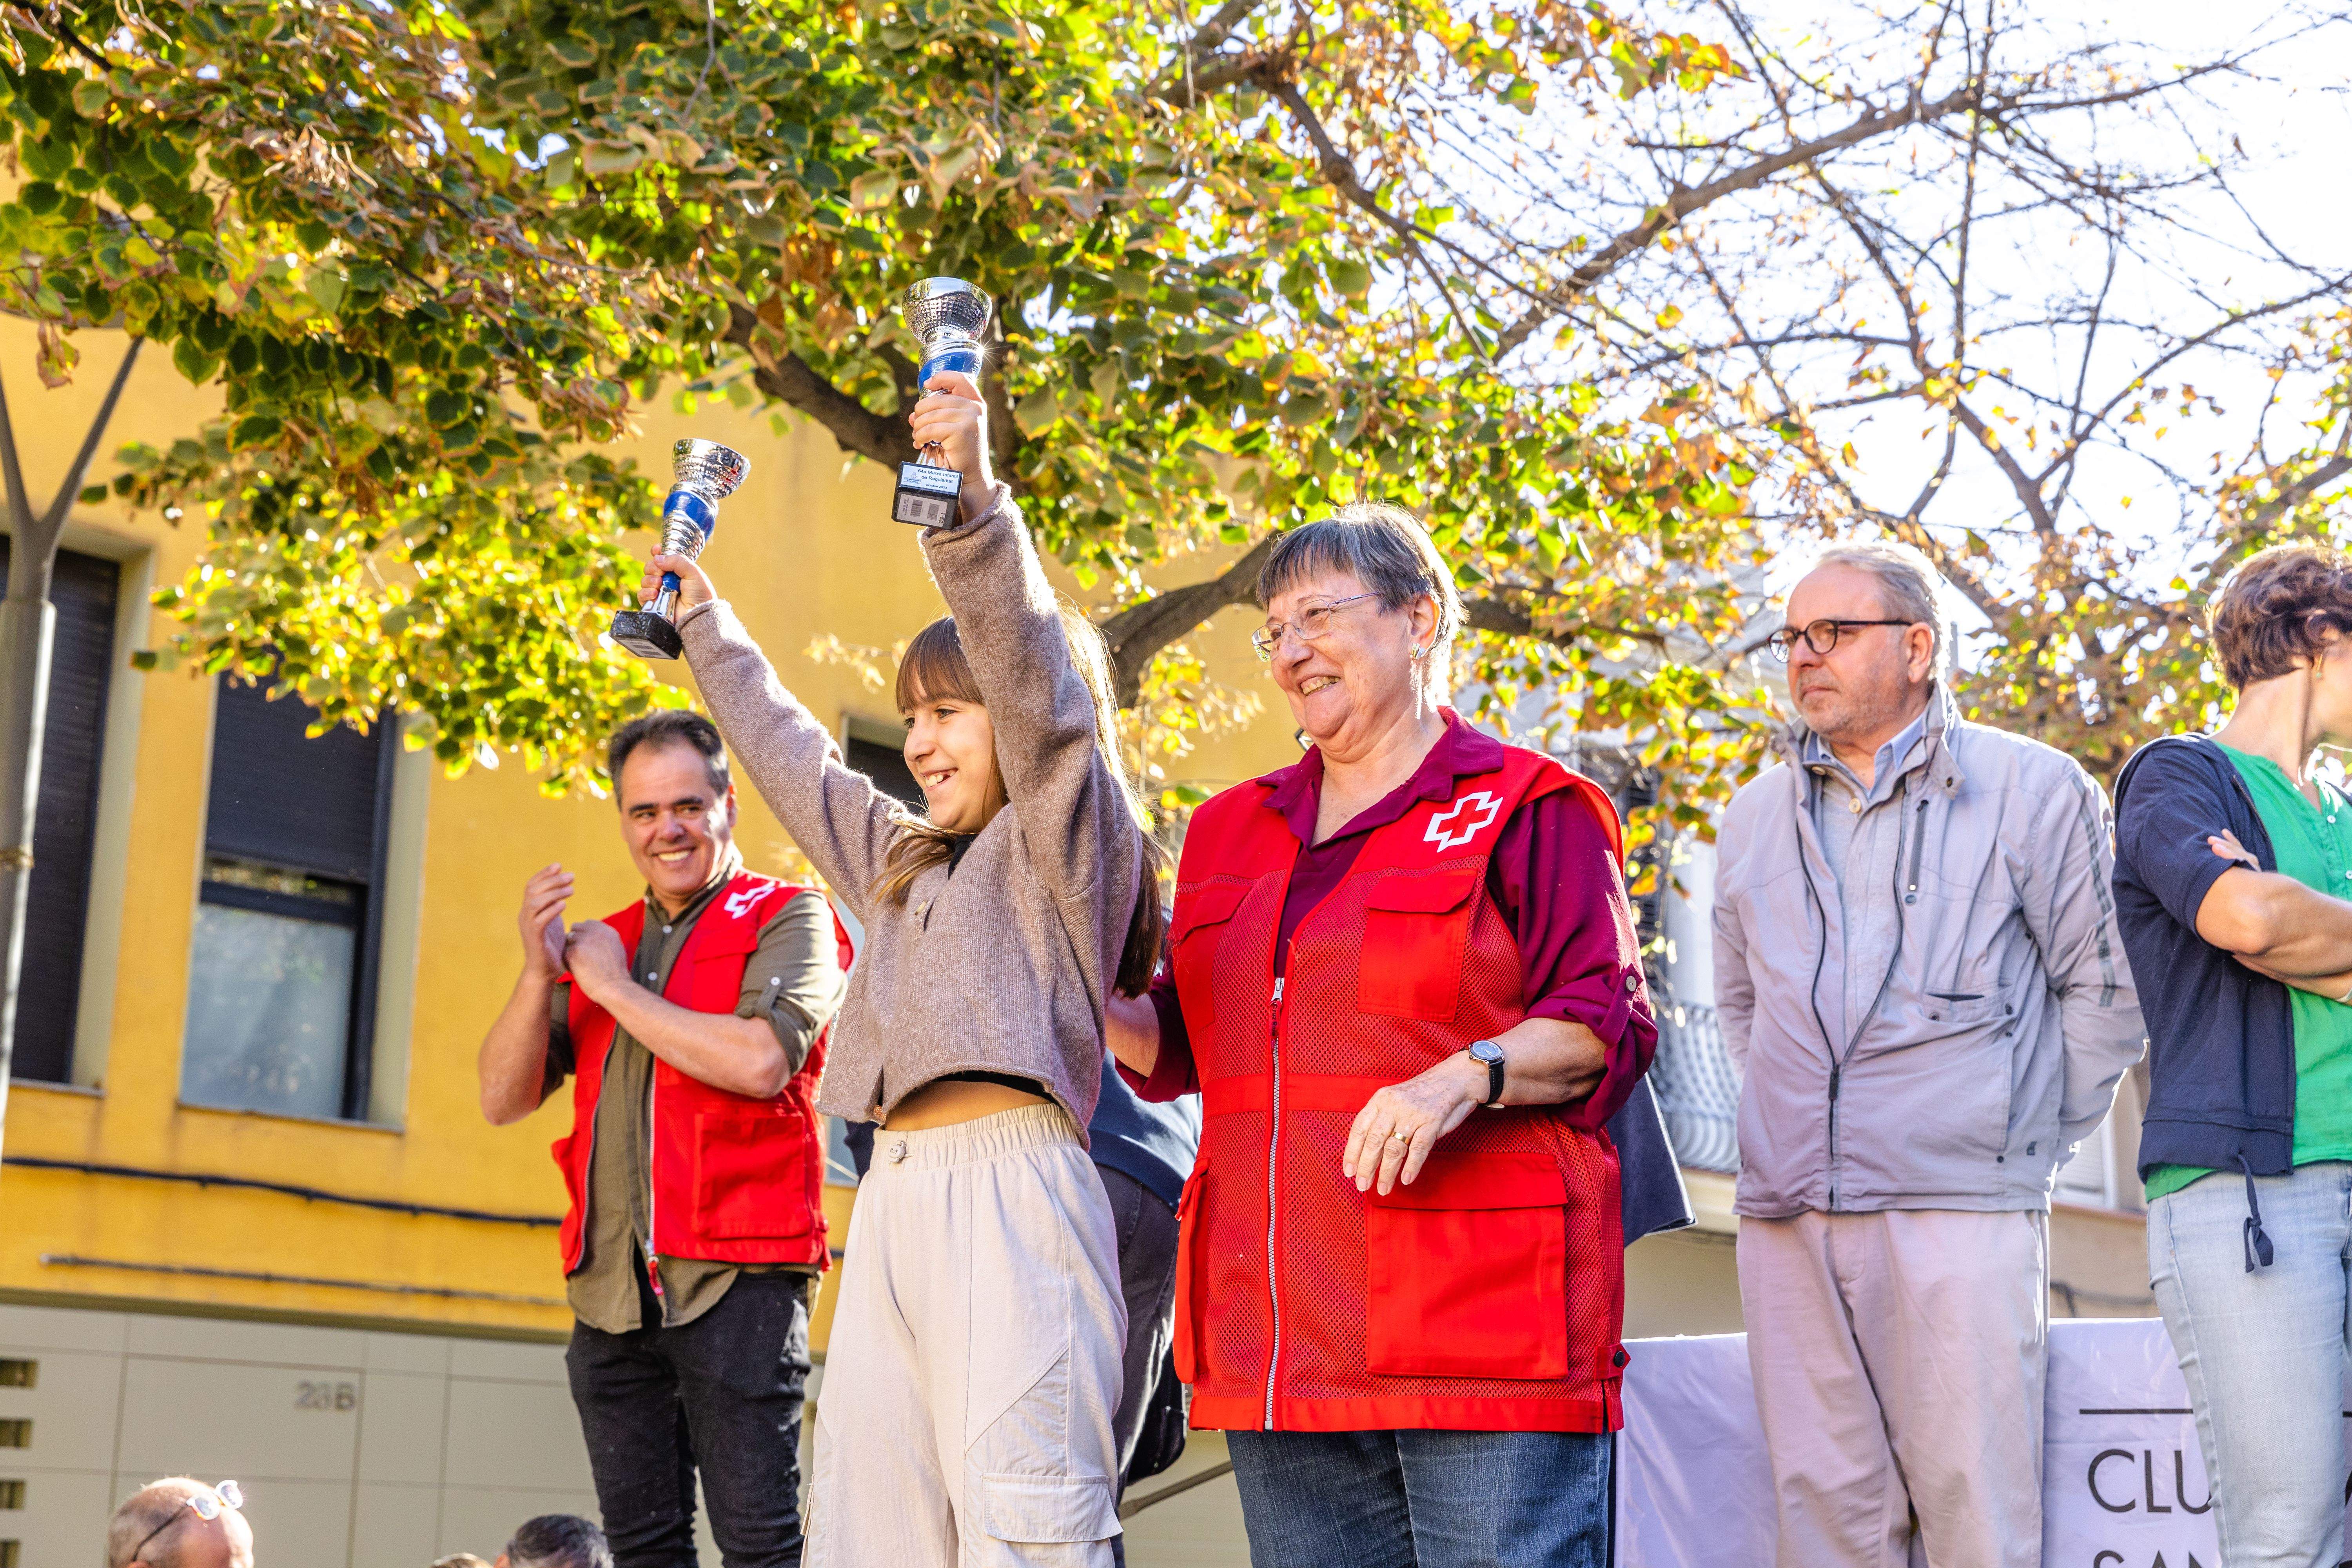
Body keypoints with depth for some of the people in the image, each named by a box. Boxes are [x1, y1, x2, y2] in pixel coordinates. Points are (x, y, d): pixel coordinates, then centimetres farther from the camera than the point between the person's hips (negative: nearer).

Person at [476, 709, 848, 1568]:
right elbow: (504, 1098, 13)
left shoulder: (787, 918, 3)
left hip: (734, 1276, -6)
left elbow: (760, 1061, -16)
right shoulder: (603, 943, 20)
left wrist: (614, 987, -6)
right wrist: (540, 973, -4)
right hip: (610, 1287, 6)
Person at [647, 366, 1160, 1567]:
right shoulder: (903, 860, 28)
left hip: (1011, 1189, -8)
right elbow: (791, 755, 41)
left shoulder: (1067, 832, 5)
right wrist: (704, 623, 50)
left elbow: (1034, 675, -11)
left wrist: (974, 501, -24)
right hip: (896, 1197, 8)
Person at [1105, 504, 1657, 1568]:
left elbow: (1611, 1022, -5)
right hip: (1279, 1339, 6)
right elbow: (1183, 1046, 25)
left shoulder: (1525, 807, 3)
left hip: (1484, 1320, -5)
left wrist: (1467, 1077, -21)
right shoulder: (1233, 829, 21)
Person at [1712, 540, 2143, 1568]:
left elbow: (2103, 985, 5)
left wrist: (2031, 1140, 3)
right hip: (1787, 1217, 4)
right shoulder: (1755, 819, 17)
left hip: (1960, 1212, -4)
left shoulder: (2031, 789, 4)